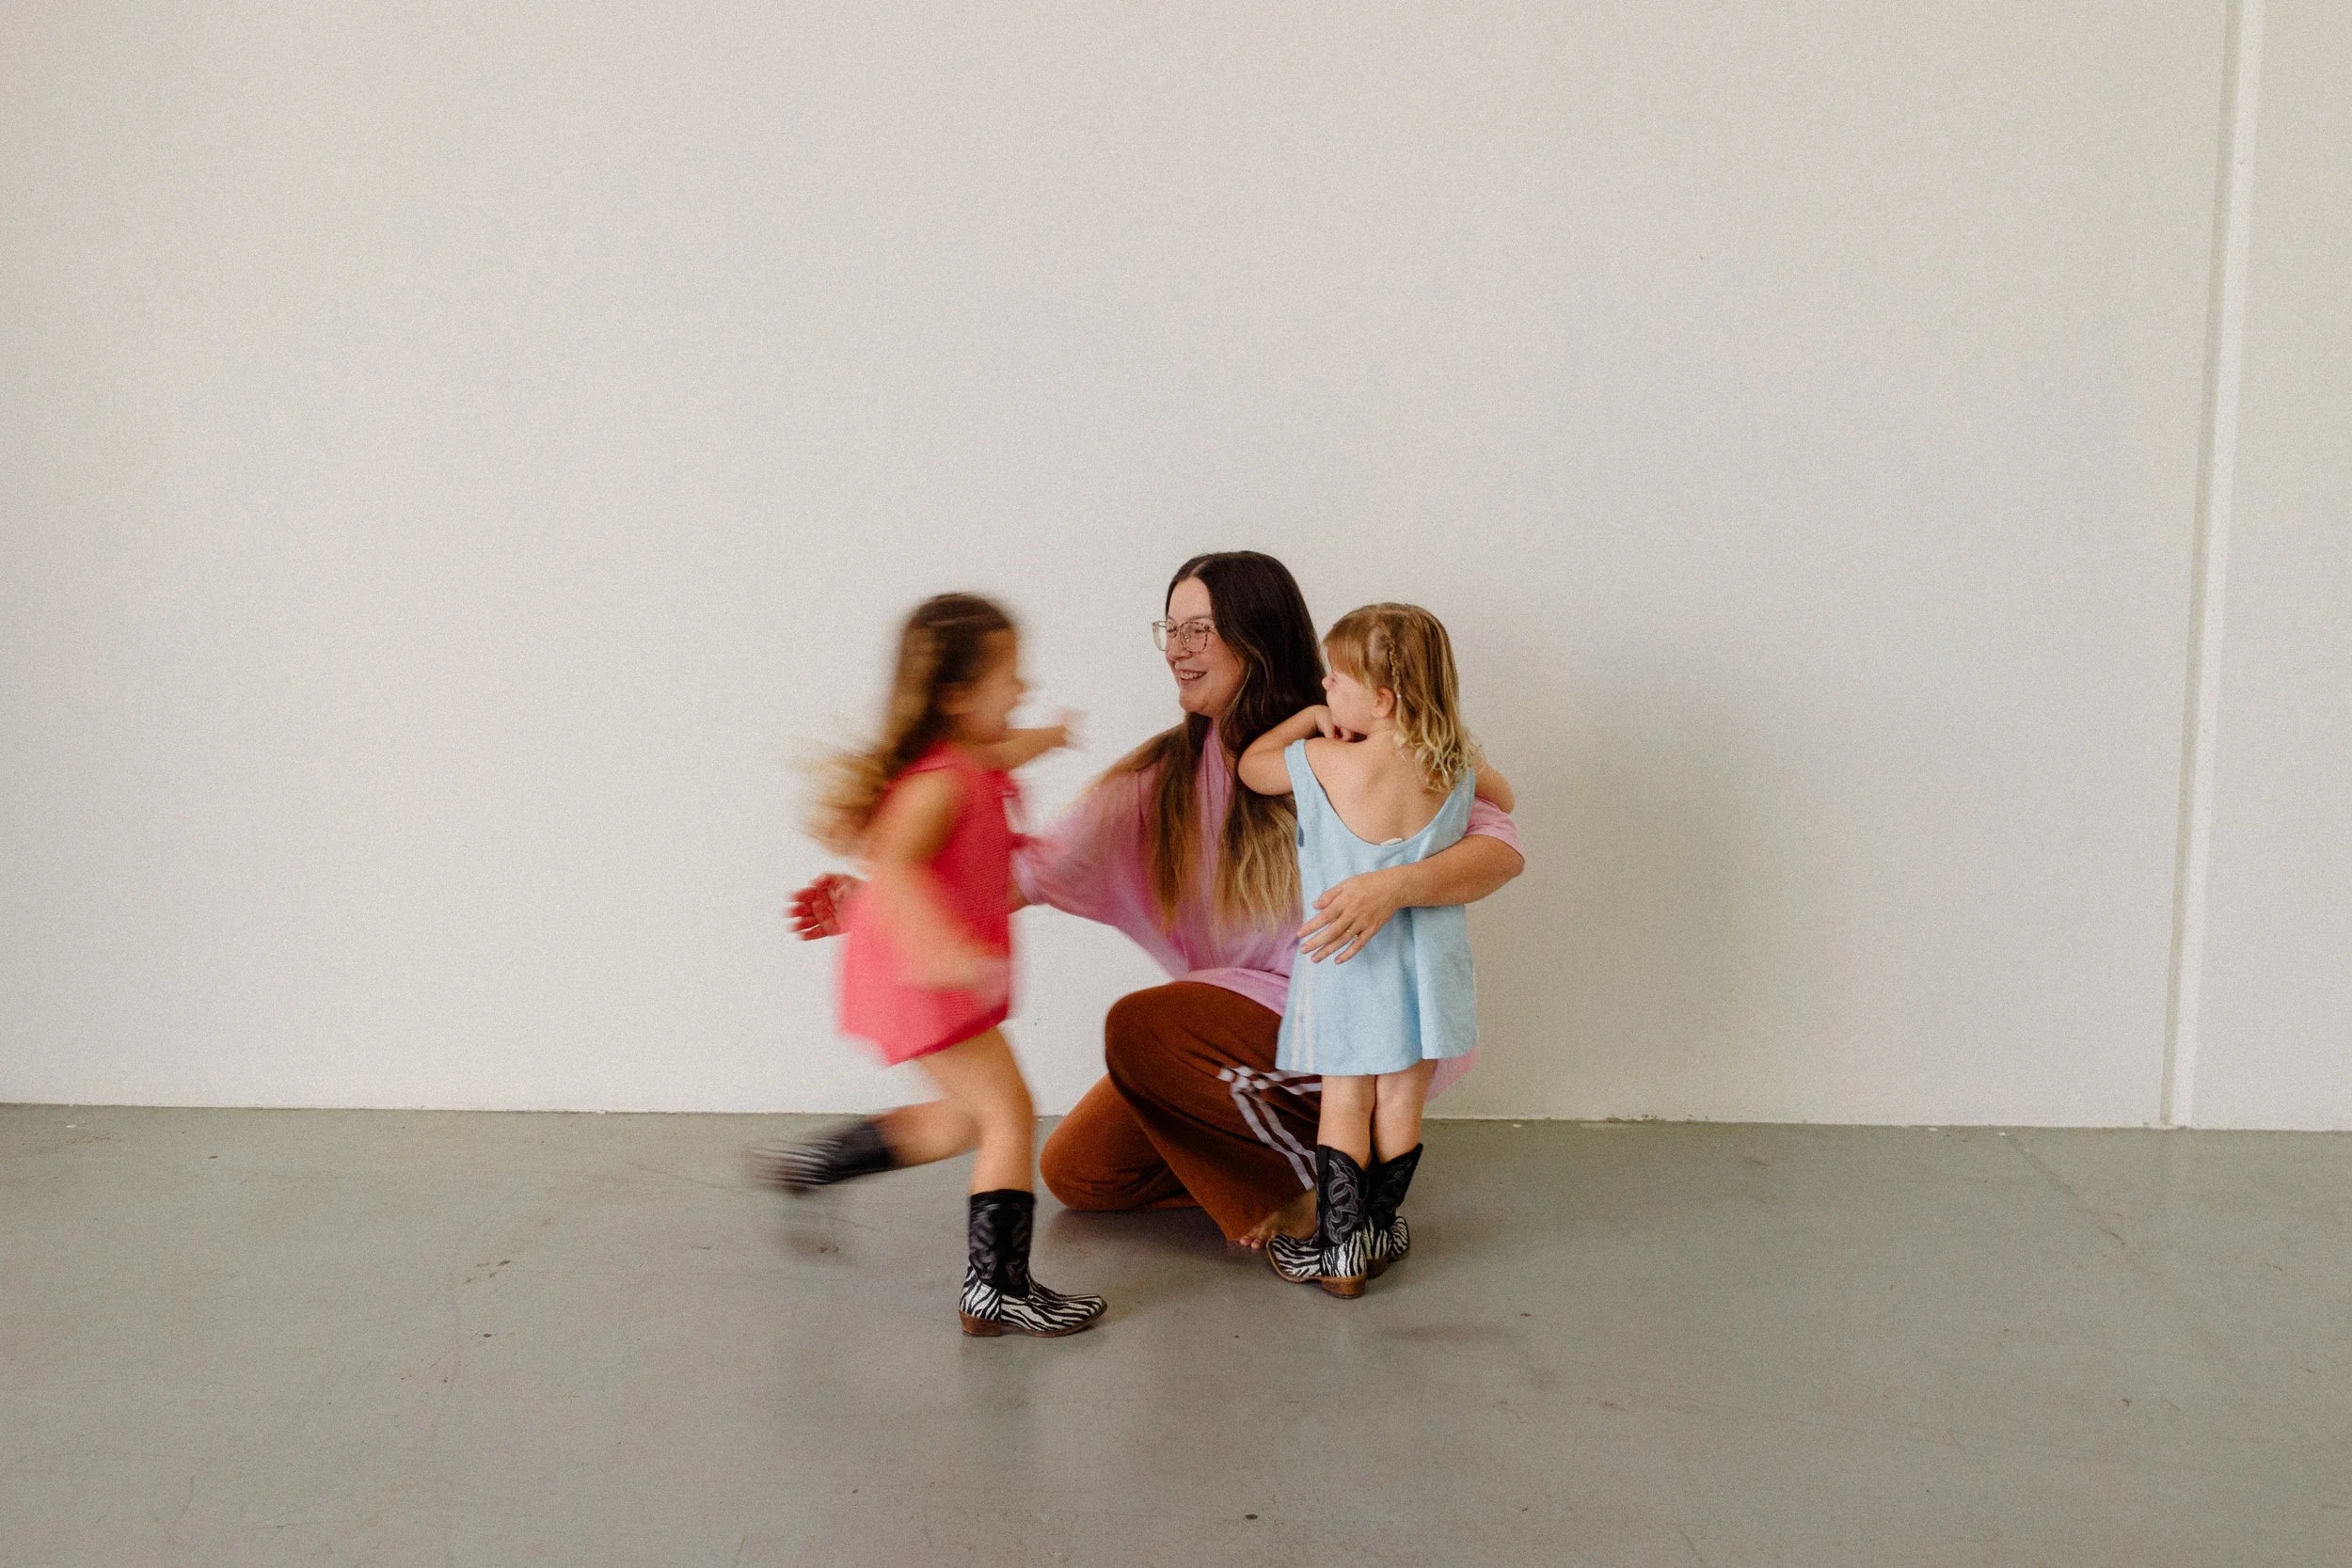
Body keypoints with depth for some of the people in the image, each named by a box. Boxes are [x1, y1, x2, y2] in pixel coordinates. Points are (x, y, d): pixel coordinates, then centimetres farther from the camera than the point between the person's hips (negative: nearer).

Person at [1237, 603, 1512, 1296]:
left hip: (1349, 962, -3)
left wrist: (1310, 718, 6)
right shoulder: (1459, 765, -7)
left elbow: (1251, 765, 0)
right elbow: (1502, 798, 15)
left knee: (1344, 1102, 8)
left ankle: (1339, 1251, 11)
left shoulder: (1327, 762, -18)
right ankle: (1379, 1228, 26)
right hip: (1426, 963, 3)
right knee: (1400, 1102, 13)